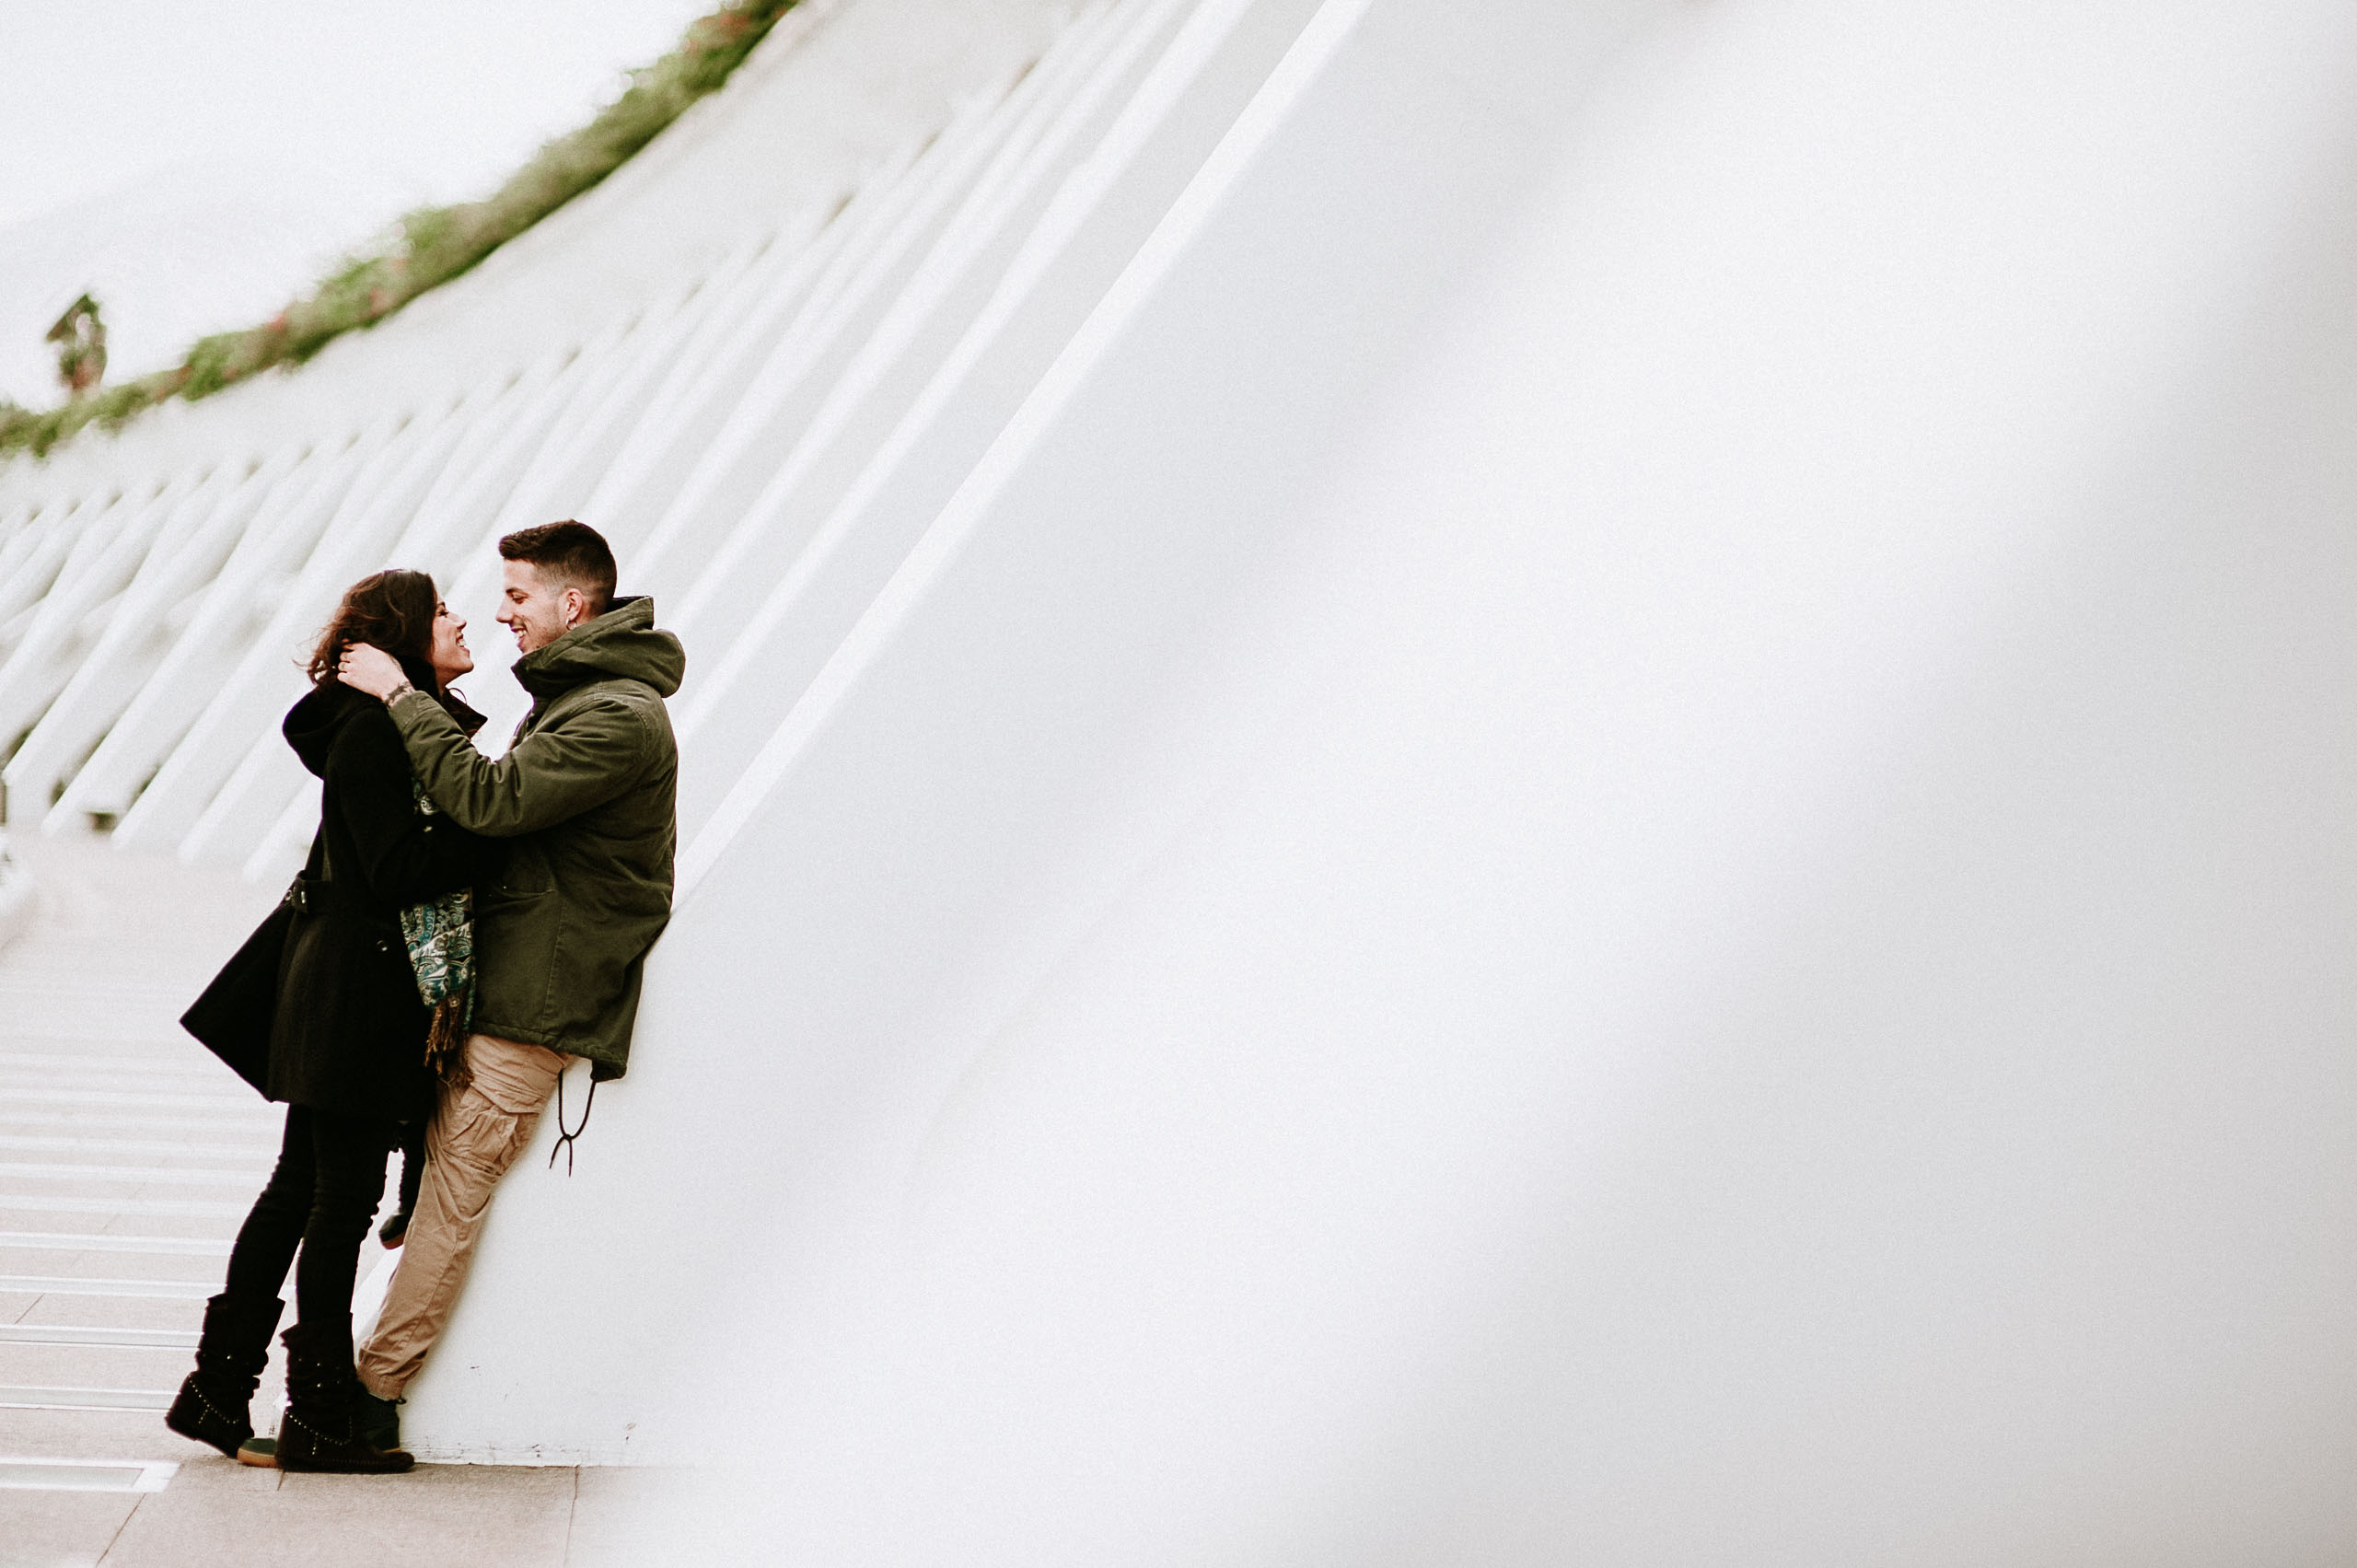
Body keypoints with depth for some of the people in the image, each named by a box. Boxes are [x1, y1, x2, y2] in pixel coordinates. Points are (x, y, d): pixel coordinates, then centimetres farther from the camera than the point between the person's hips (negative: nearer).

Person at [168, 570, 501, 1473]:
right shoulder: (376, 732, -15)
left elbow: (441, 849, 12)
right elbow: (406, 872, -22)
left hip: (343, 992, 10)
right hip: (362, 999, -10)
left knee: (301, 1188, 14)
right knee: (343, 1197, -2)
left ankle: (218, 1390, 22)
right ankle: (320, 1419, 8)